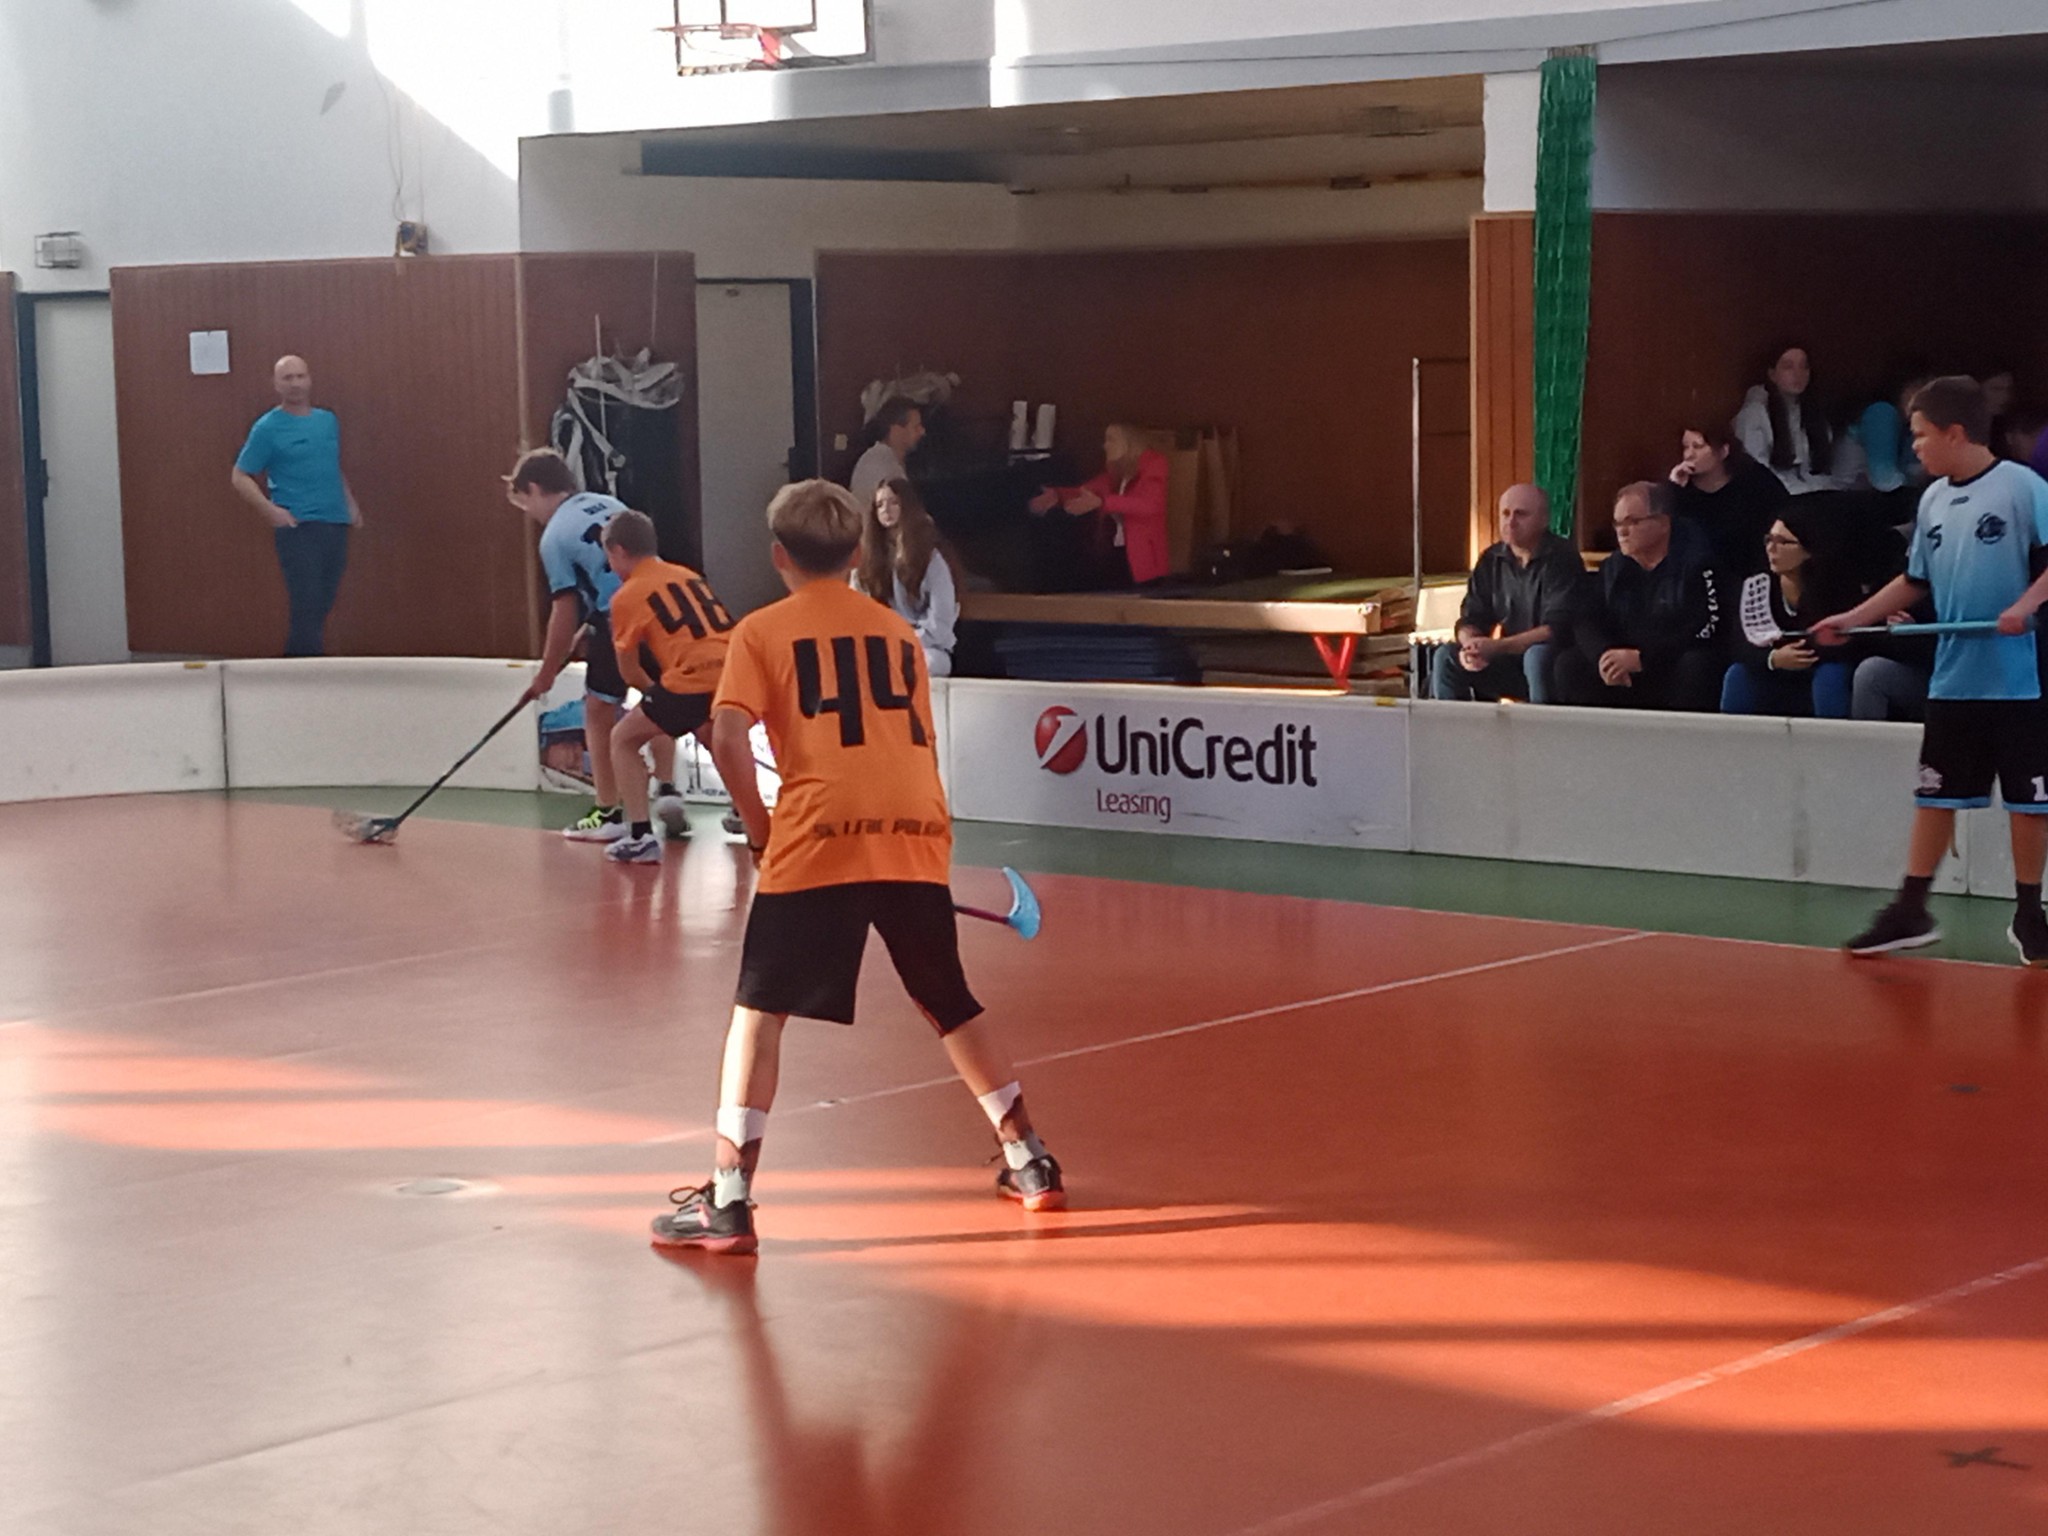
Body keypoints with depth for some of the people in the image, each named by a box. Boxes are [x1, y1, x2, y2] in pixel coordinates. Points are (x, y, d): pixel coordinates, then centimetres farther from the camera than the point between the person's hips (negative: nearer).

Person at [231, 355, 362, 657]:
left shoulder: (329, 421, 14)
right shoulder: (268, 428, -3)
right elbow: (240, 478, -2)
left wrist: (350, 502, 15)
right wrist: (270, 510, -15)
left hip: (335, 524, 6)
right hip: (297, 527, -6)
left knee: (321, 608, 7)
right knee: (306, 610, -11)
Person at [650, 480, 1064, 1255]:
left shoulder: (763, 631, 7)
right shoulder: (898, 629, 20)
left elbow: (728, 737, -6)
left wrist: (759, 828, 5)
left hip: (818, 840, -4)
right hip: (918, 836, 4)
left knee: (758, 1010, 4)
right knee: (950, 1004, 21)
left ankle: (728, 1199, -4)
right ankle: (1030, 1161, 27)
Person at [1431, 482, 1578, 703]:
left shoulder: (1560, 558, -12)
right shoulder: (1491, 561, 7)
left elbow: (1557, 628, -21)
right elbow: (1470, 620, 6)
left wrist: (1496, 647, -26)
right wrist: (1471, 645, -19)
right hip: (1510, 663, 5)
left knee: (1538, 656, -36)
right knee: (1446, 657, -12)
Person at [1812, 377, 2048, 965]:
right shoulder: (1933, 500, 11)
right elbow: (1915, 582, 21)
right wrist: (1850, 619, 16)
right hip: (1953, 679, 6)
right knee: (1936, 795, 8)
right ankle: (1911, 911, 14)